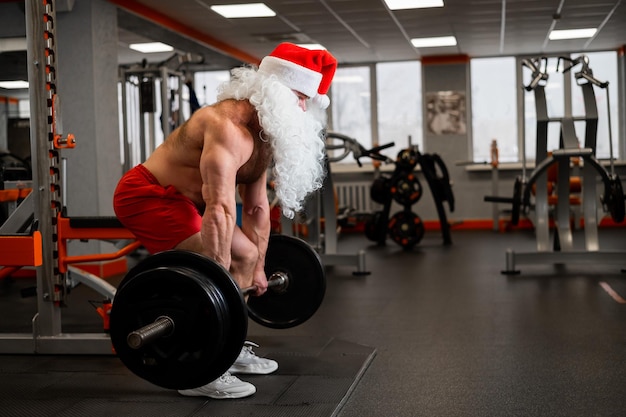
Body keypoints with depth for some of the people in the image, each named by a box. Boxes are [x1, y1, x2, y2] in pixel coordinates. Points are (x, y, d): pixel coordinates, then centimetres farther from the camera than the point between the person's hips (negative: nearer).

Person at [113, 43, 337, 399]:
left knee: (245, 255, 15)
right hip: (146, 195, -11)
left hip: (179, 197, 11)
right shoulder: (229, 128, -28)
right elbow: (220, 209, -36)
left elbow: (257, 207, 13)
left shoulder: (262, 135, 5)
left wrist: (258, 267, 16)